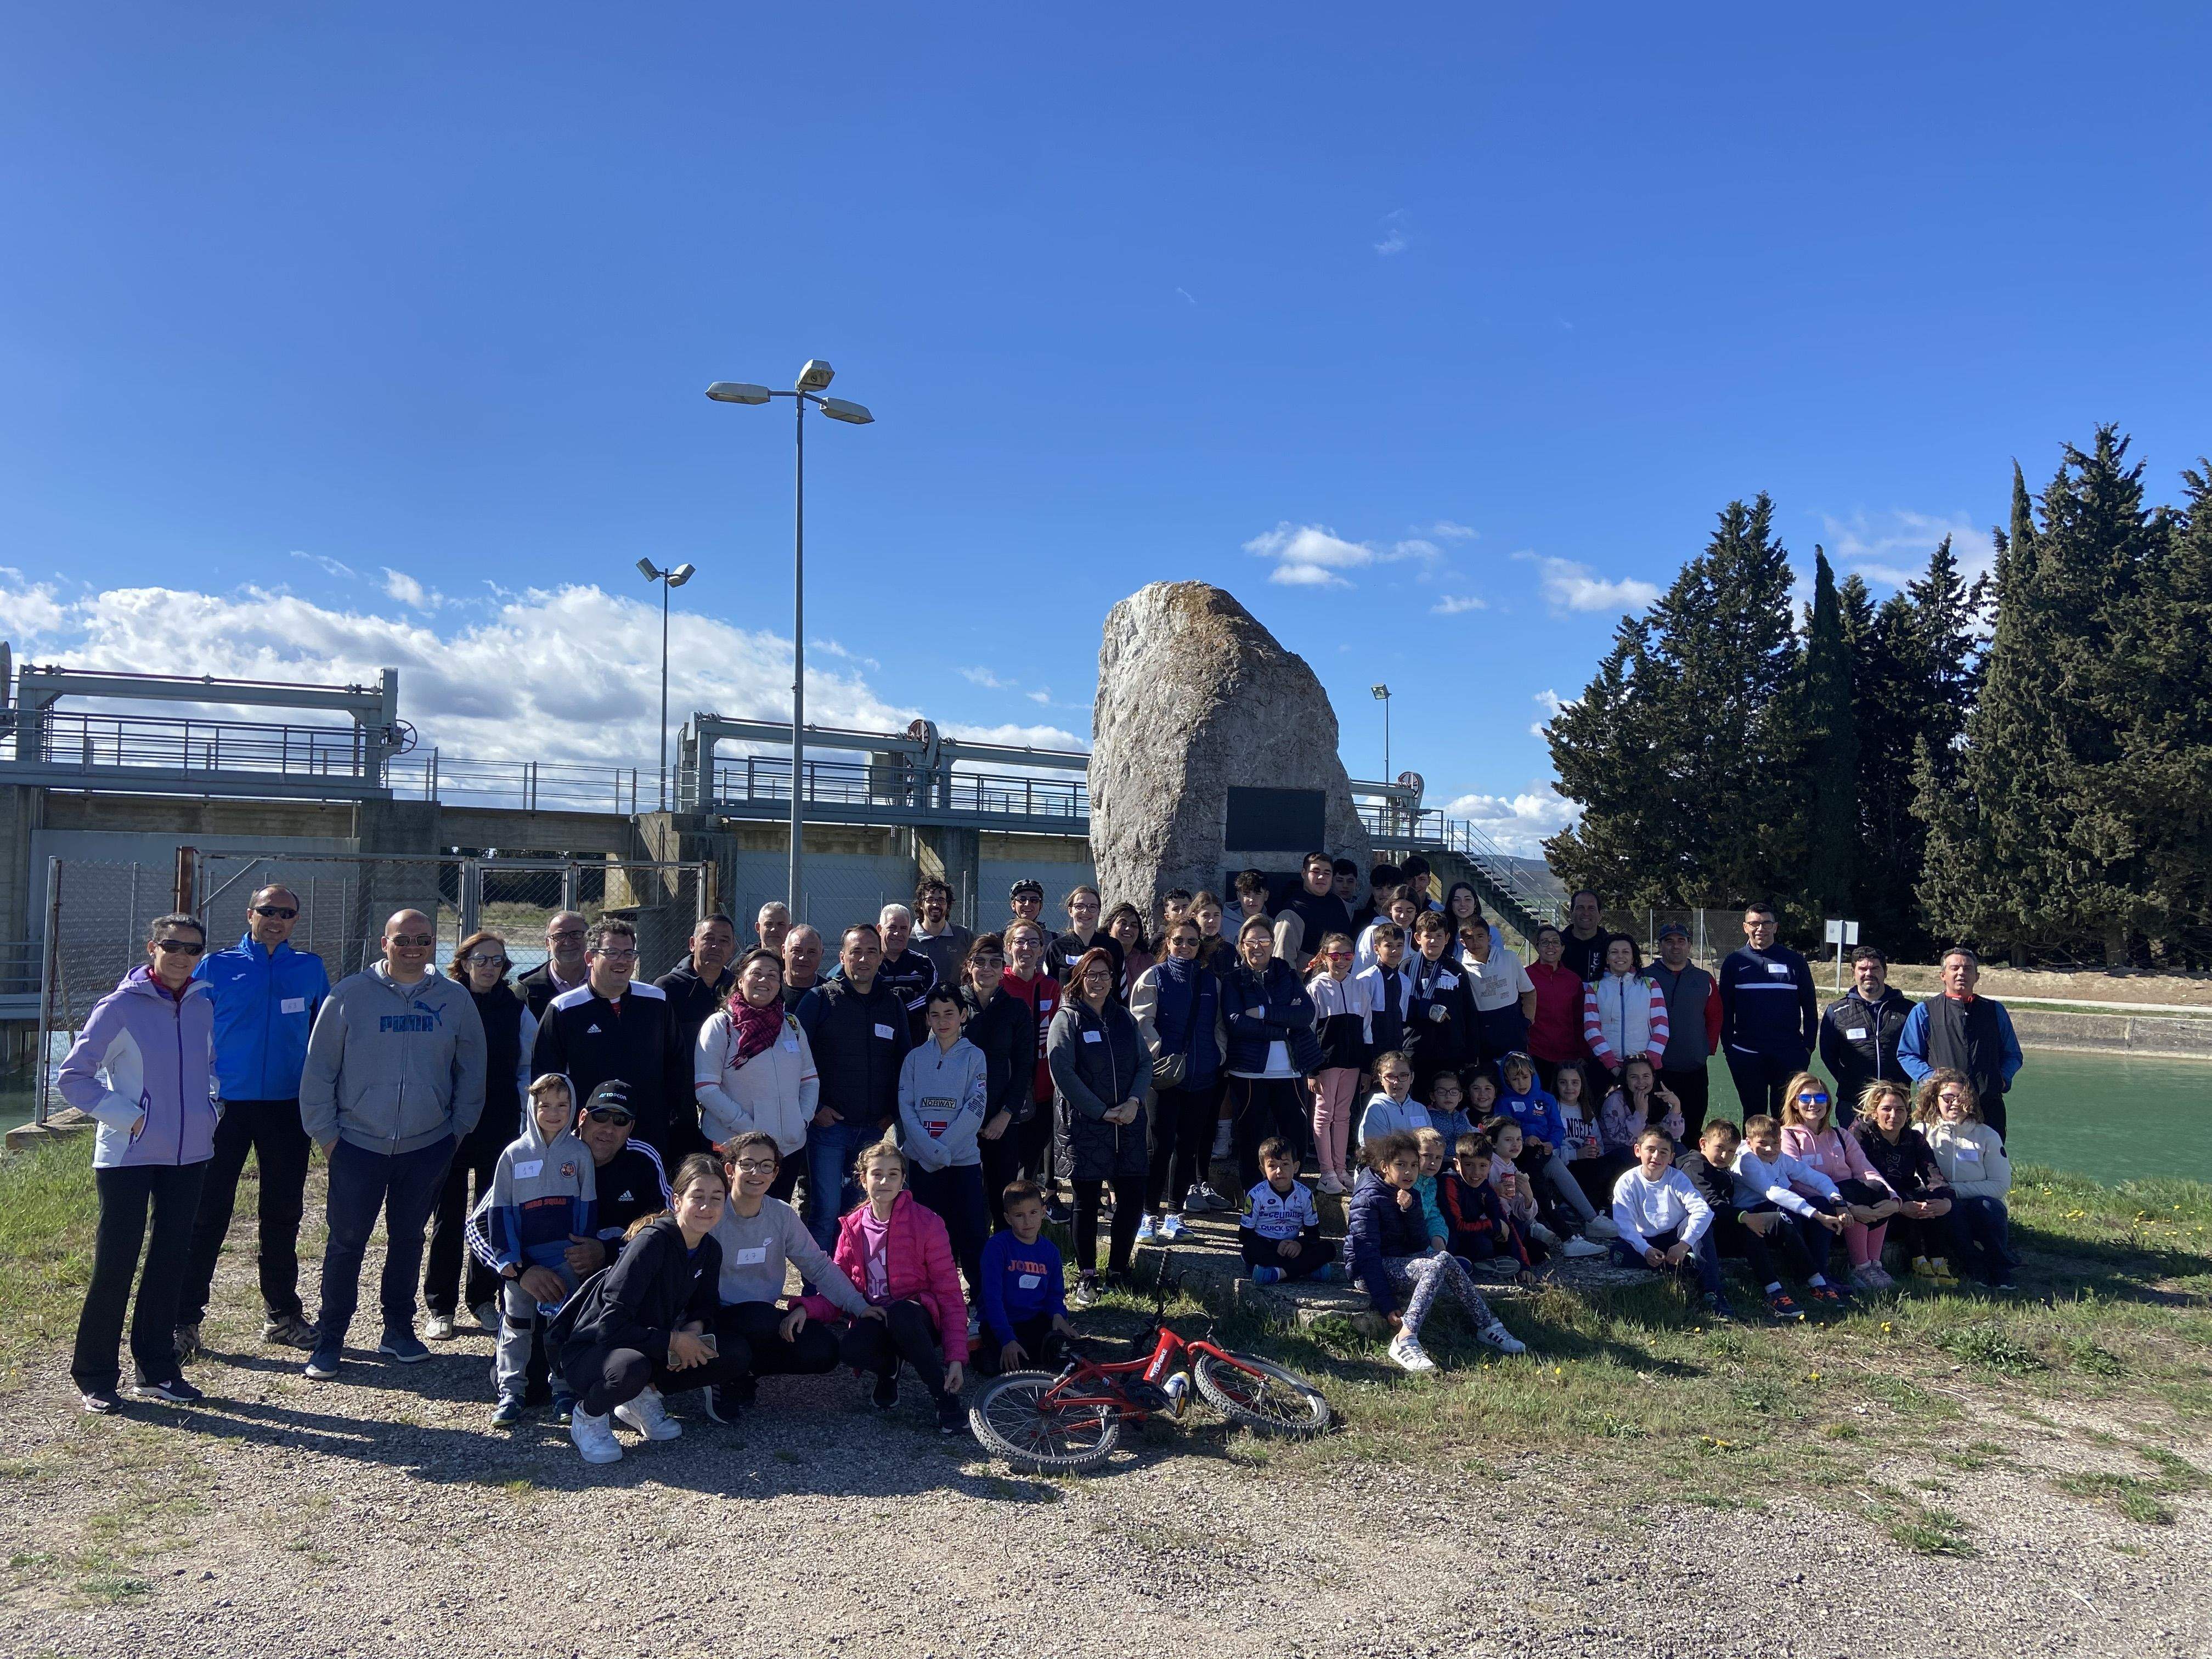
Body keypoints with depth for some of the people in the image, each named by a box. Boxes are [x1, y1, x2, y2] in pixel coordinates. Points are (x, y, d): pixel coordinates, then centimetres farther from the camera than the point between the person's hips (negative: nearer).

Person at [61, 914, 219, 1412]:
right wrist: (126, 1116, -12)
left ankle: (157, 1368, 22)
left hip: (189, 1155, 5)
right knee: (115, 1264, 0)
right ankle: (94, 1376, 14)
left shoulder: (203, 1007, 6)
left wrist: (205, 1111, 7)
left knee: (171, 1260, 11)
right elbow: (73, 1077, -6)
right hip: (128, 1156, -5)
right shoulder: (120, 1007, -10)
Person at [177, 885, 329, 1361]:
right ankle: (184, 1319, 9)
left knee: (283, 1213, 11)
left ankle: (281, 1314, 22)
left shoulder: (310, 969, 6)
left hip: (288, 1108, 2)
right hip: (226, 1106, -2)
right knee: (207, 1213, -1)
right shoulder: (215, 966, 1)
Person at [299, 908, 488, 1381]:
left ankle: (399, 1329, 26)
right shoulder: (349, 995, -4)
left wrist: (458, 1129, 8)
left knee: (408, 1239, 13)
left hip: (428, 1146, 2)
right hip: (358, 1143, -2)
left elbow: (471, 1072, 11)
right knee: (346, 1243, 2)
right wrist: (325, 1131, -2)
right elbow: (319, 1068, 0)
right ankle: (329, 1339, 16)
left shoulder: (455, 1000, 2)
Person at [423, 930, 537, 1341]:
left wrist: (529, 1113, -1)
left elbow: (528, 1068, 10)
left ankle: (483, 1299, 21)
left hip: (500, 1128, 1)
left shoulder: (517, 1010, 5)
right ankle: (440, 1307, 15)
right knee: (448, 1217, 5)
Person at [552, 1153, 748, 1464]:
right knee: (632, 1368, -40)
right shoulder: (652, 1242, -25)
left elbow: (702, 1304, 11)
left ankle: (643, 1397, 7)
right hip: (591, 1349, -7)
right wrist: (672, 1340, -25)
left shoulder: (710, 1251, -3)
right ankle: (589, 1415, -6)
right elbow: (611, 1322, -28)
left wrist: (695, 1327, -12)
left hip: (651, 1351, 7)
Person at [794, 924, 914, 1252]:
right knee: (826, 1211, -5)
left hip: (876, 1128, 4)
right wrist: (815, 1107, -9)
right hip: (828, 1124, -4)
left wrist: (893, 1112, 6)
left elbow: (904, 1062, 15)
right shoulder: (819, 999, -1)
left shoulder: (893, 1004, 10)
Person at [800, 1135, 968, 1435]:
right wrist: (806, 1309, -19)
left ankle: (943, 1394, -18)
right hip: (874, 1317, 3)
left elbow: (949, 1290, -9)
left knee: (900, 1314, -40)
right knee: (850, 1351, -34)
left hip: (917, 1317, -3)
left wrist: (956, 1356, -16)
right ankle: (888, 1368, 3)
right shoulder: (853, 1227, 4)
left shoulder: (925, 1222, -8)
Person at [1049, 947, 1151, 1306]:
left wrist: (1134, 1102, -8)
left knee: (1133, 1196, 3)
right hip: (1083, 1125, -4)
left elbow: (1145, 1063, 11)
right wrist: (1101, 1111, -13)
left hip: (1128, 1123, 4)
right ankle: (1087, 1277, 14)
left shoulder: (1123, 1018, 13)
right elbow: (1062, 1072, -12)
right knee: (1086, 1199, 2)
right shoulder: (1068, 1018, -3)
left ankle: (1119, 1268, 20)